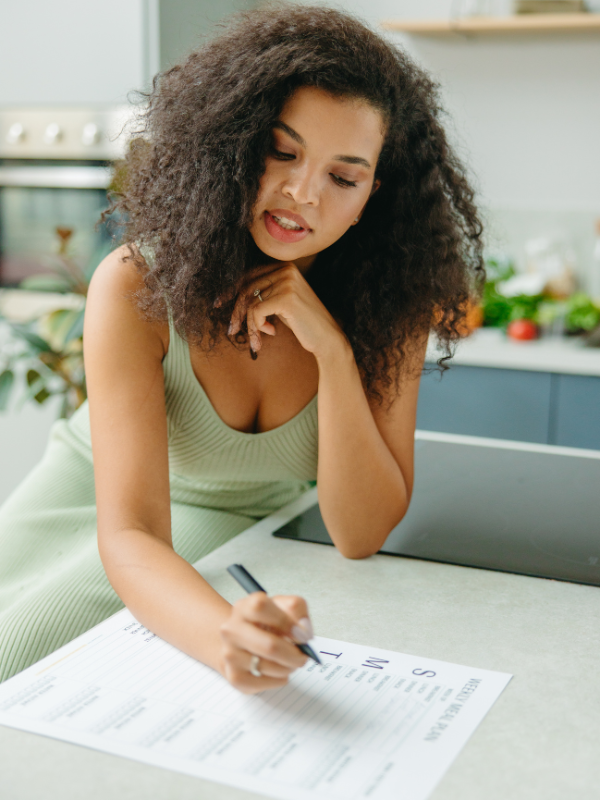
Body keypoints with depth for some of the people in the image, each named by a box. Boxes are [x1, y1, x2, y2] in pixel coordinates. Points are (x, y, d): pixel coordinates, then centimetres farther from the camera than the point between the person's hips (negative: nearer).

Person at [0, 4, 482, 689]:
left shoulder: (389, 305, -20)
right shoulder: (136, 287, -27)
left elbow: (361, 535, -23)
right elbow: (129, 533, -34)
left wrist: (333, 351, -36)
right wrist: (224, 636, -56)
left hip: (240, 528, 0)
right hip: (95, 499, 0)